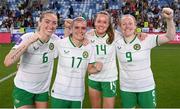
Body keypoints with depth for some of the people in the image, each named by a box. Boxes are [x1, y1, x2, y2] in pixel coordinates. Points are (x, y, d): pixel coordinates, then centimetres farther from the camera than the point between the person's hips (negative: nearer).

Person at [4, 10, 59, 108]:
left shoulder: (55, 39, -7)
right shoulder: (27, 37, -20)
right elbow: (7, 62, -30)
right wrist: (30, 41, -36)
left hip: (43, 89, 4)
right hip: (24, 88, -4)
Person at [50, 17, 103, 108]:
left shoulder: (89, 48, -3)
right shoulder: (60, 43, -12)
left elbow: (89, 69, 5)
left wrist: (97, 69, -13)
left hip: (78, 96, 3)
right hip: (59, 93, -3)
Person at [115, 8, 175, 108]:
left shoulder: (146, 39, -12)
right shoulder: (117, 43, -4)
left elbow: (170, 37, -15)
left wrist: (169, 19, -30)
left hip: (146, 87, -1)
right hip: (126, 88, 2)